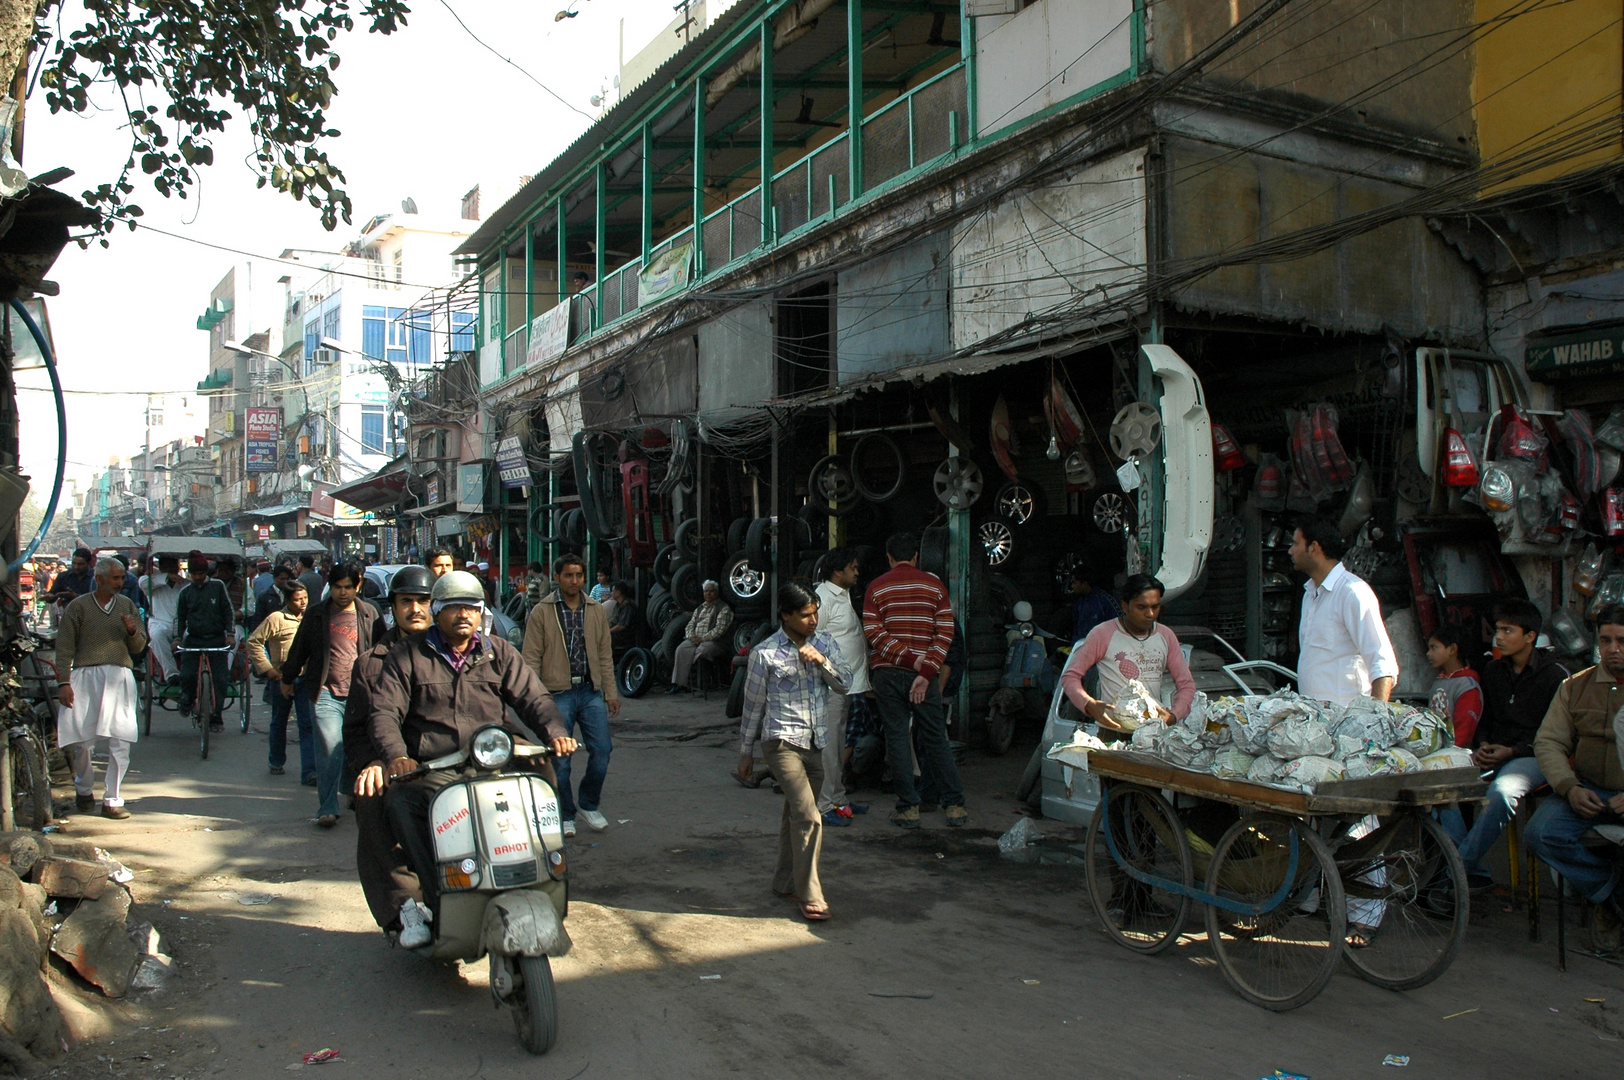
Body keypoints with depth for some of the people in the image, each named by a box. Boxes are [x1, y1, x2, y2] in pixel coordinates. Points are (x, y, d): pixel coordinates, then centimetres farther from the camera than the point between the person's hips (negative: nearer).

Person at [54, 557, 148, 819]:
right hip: (85, 677, -2)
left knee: (120, 742, -3)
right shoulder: (78, 606, 5)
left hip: (120, 678, 2)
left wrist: (133, 631, -7)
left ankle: (112, 800, 6)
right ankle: (84, 790, 28)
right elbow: (64, 647, 3)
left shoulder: (127, 606, 13)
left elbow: (139, 648, 14)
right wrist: (63, 682, -4)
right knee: (80, 740, 3)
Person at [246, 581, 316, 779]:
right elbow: (254, 641, -4)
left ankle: (309, 771, -9)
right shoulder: (276, 618, -6)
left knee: (308, 725, -6)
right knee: (279, 723, 14)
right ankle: (277, 763, 33)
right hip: (281, 679, -2)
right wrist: (266, 668, -8)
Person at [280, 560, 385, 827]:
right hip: (326, 693, -1)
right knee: (330, 749, -11)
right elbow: (299, 648, 16)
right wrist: (288, 679, 22)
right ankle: (327, 809, -9)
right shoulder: (316, 614, 7)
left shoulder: (369, 614, 6)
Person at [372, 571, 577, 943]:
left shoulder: (499, 653, 17)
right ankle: (436, 898, -24)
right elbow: (385, 710, -1)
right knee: (399, 800, -32)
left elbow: (534, 697, 9)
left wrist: (554, 732, -13)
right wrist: (395, 755, -21)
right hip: (432, 770, -2)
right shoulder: (408, 655, 10)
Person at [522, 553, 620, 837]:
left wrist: (611, 692, 10)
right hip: (557, 694, -3)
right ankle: (565, 815, 18)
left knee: (601, 751, -1)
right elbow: (531, 658, -3)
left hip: (591, 691, 3)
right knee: (559, 759, 2)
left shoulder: (596, 611, 10)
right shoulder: (542, 612, 0)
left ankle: (589, 805, 22)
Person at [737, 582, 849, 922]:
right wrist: (746, 751, 5)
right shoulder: (765, 653, -9)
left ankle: (786, 882, 30)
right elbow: (753, 704, 0)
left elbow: (844, 686, 4)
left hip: (816, 743, 6)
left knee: (795, 815, 16)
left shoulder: (824, 643, 6)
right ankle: (810, 896, -8)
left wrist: (822, 661, -14)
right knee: (808, 817, -14)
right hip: (783, 742, -5)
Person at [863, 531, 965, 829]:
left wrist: (908, 658, -11)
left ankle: (908, 808, 4)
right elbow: (945, 633, -4)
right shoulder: (934, 585, 4)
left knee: (896, 737, 4)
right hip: (924, 671, 1)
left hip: (887, 672, -1)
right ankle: (954, 805, 10)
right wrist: (926, 672, -10)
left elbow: (873, 632, -8)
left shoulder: (876, 587, 2)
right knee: (936, 737, 9)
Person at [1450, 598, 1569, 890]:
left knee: (1502, 791, -38)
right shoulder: (1493, 671, 16)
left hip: (1532, 756, -5)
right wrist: (1482, 746, 0)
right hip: (1493, 753, 5)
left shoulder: (1555, 676, -2)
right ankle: (1476, 874, -24)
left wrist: (1511, 751, -15)